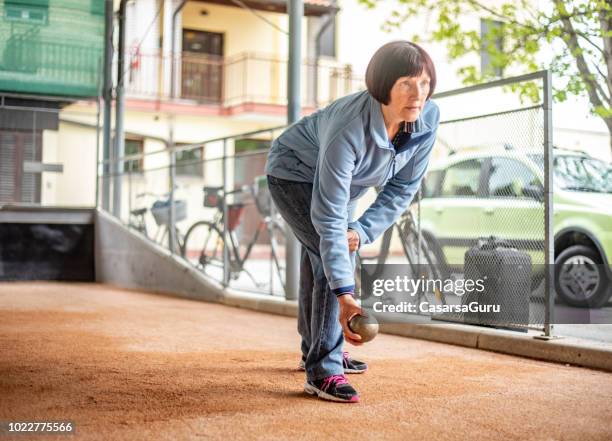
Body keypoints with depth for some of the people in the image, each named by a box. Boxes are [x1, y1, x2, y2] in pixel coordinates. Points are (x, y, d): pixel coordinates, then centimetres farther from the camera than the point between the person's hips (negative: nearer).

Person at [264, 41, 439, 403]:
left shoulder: (428, 118, -27)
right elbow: (329, 218, -42)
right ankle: (323, 371, -14)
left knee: (341, 260, 20)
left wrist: (363, 231, -25)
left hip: (341, 180, 7)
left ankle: (318, 349, 41)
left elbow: (403, 188, -14)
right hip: (295, 174, -7)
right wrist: (345, 294, -45)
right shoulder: (348, 128, -43)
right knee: (332, 260, -23)